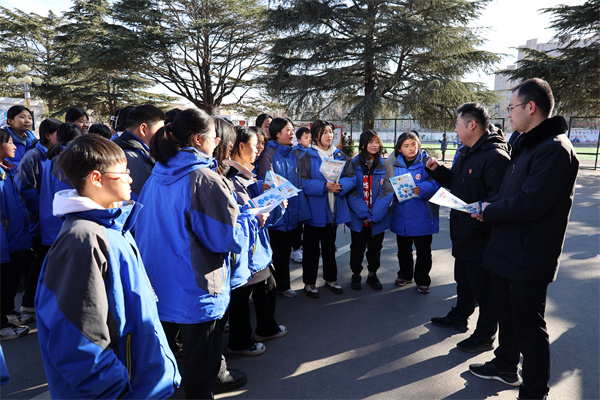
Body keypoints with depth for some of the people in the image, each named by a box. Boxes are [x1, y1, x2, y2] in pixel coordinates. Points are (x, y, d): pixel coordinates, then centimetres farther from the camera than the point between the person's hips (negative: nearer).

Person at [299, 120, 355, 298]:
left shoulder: (340, 155, 7)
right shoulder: (307, 157, -7)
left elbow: (351, 178, 1)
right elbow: (304, 183, -15)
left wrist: (340, 185, -19)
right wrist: (324, 186, -25)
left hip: (334, 209, 5)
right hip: (314, 210, -4)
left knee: (329, 246, 18)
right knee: (311, 248, 6)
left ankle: (331, 279, 33)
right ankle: (309, 283, 20)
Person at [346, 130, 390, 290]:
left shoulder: (384, 165, -1)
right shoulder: (354, 164, -5)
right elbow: (351, 191, -9)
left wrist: (375, 215, -16)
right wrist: (363, 213, -18)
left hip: (378, 218, 1)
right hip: (358, 218, -1)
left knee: (375, 247, 14)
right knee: (357, 247, 11)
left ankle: (372, 275, 32)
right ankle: (356, 275, 29)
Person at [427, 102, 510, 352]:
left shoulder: (495, 156, -22)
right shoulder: (464, 152, 11)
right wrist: (438, 170, 7)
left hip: (481, 236, -10)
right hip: (462, 233, 10)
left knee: (483, 287, 6)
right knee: (463, 280, 25)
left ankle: (485, 335, 23)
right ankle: (459, 317, 44)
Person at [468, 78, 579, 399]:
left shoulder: (555, 149, -21)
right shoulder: (527, 144, 12)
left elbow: (530, 203, -27)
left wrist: (488, 211, -13)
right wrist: (489, 207, 0)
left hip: (528, 257, -10)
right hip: (506, 250, 10)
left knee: (528, 328, 5)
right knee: (507, 315, 25)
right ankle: (505, 366, 45)